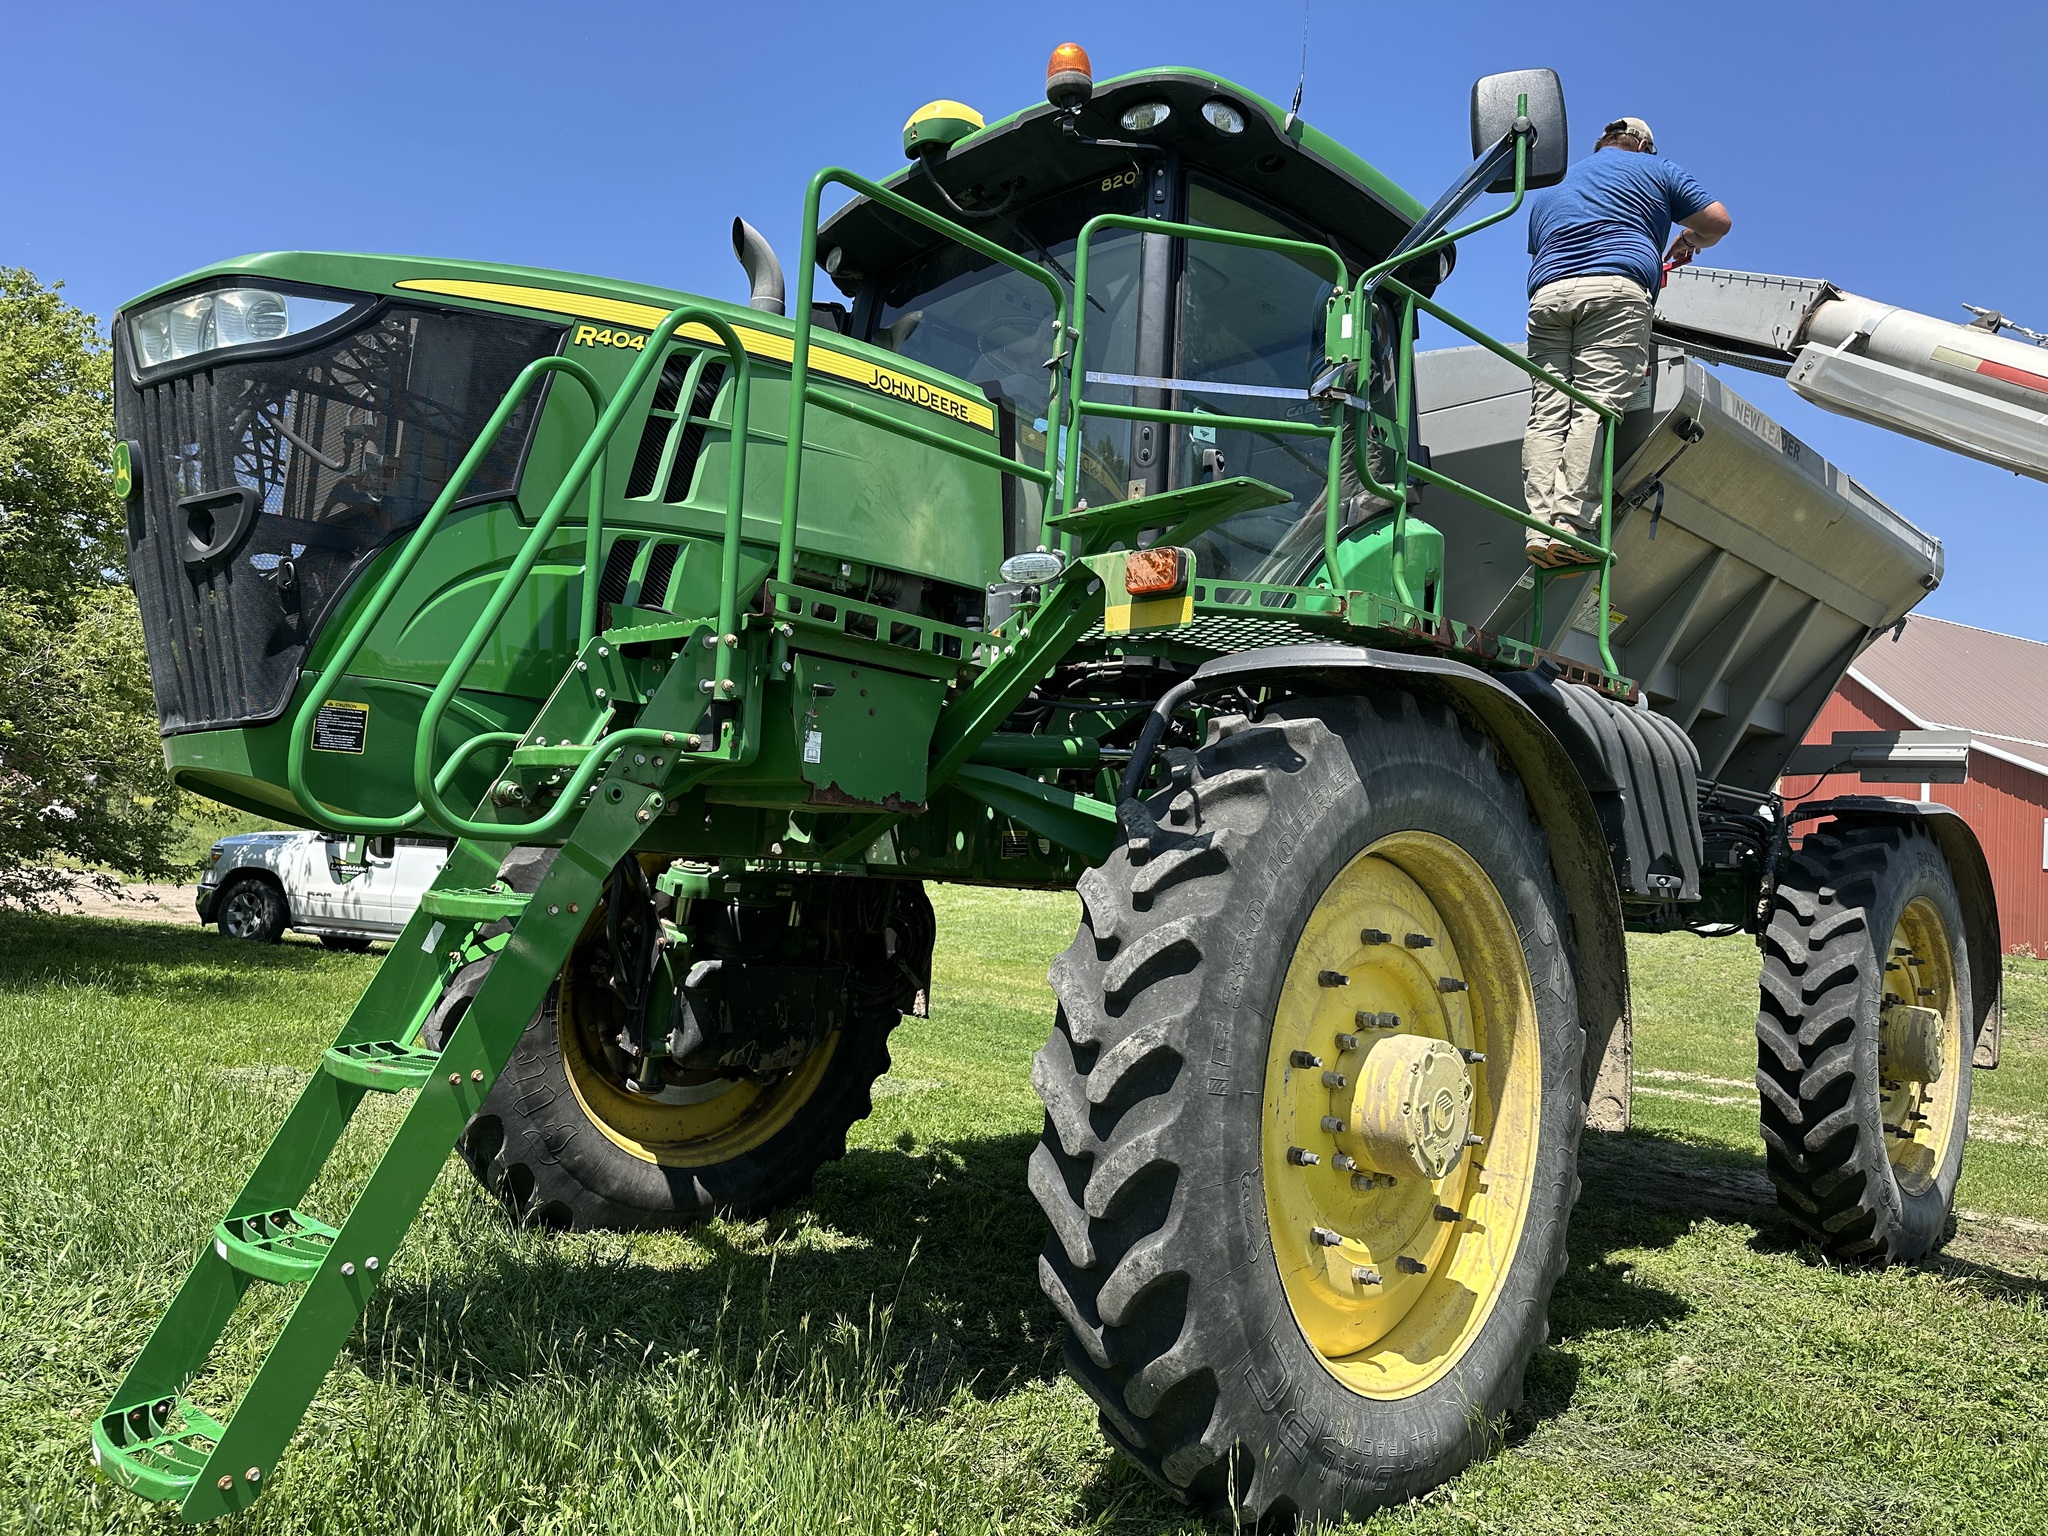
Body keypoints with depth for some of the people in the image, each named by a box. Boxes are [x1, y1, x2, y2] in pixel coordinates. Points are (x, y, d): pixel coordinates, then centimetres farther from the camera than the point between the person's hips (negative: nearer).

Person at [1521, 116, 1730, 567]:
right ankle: (1572, 526, -30)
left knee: (1547, 414, -7)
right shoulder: (1653, 168, 24)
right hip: (1616, 290, -4)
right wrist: (1688, 240, 41)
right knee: (1597, 405, -15)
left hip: (1547, 294, 4)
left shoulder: (1550, 191, 35)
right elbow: (1717, 220, 23)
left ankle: (1542, 527, -23)